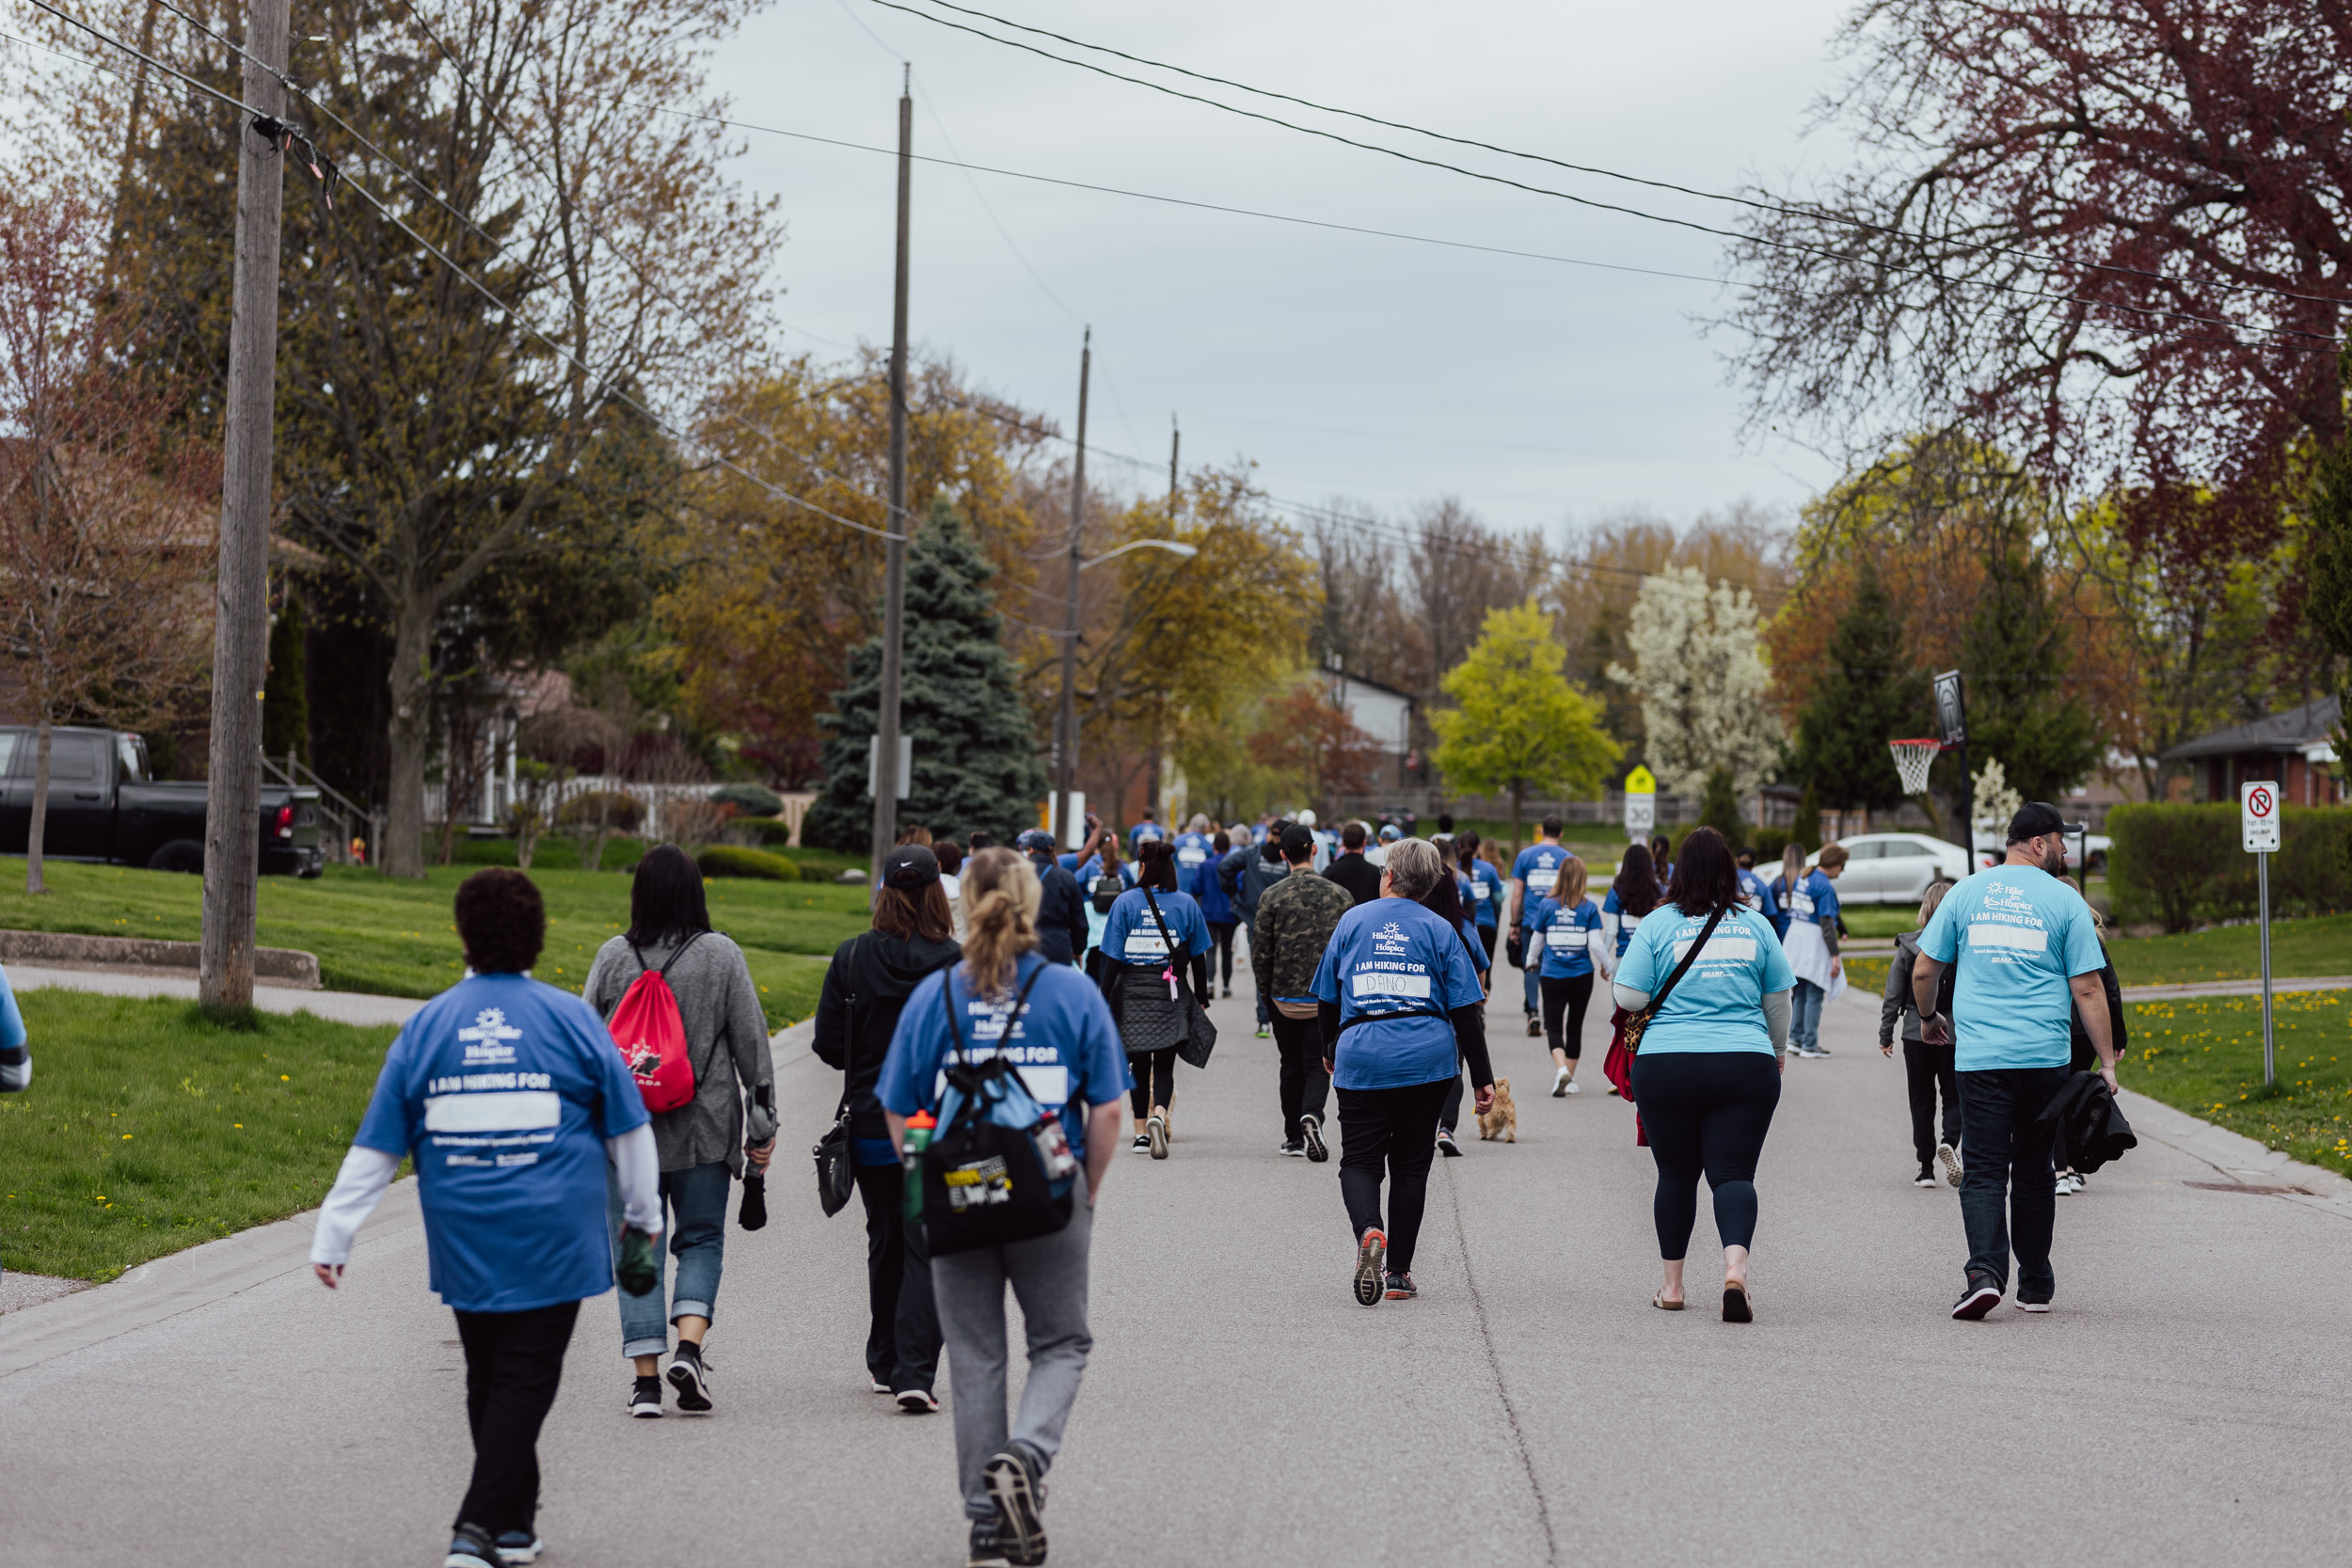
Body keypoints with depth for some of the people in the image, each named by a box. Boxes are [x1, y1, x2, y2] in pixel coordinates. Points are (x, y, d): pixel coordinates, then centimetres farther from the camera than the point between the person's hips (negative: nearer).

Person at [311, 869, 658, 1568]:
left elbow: (376, 1145, 1)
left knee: (488, 1379, 16)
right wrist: (643, 1215, 22)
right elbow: (628, 1129, 7)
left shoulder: (426, 1026, 1)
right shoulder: (570, 1018, -2)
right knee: (525, 1380, 0)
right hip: (552, 1244, -2)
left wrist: (332, 1237, 6)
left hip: (463, 1243, 2)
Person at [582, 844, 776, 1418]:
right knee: (701, 1240, 11)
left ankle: (646, 1377, 2)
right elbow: (751, 1040, -2)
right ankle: (688, 1346, -10)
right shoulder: (722, 955, -3)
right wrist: (763, 1123, 4)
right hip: (705, 1128, 0)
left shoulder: (612, 956, -1)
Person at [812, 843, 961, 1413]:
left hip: (872, 1125, 3)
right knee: (927, 1248, 1)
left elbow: (829, 1046, -3)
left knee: (885, 1242, 18)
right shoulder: (957, 963, -12)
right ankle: (915, 1371, -11)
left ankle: (886, 1363, 28)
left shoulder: (851, 958, -6)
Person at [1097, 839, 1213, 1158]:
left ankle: (1142, 1132, 19)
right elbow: (1198, 957, 4)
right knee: (1164, 1066, 1)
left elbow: (1112, 957, -5)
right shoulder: (1186, 904, -1)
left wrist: (1106, 999, 1)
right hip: (1170, 995, 0)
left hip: (1132, 993, 0)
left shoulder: (1126, 902, -4)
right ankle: (1159, 1115, -26)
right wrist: (1200, 997, 15)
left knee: (1139, 1064, 14)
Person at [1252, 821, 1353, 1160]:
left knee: (1292, 1067, 13)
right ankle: (1311, 1116, -25)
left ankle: (1295, 1138, 18)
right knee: (1318, 1065, 3)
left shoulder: (1272, 897, -6)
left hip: (1286, 996, 0)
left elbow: (1260, 953, -5)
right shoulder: (1339, 894, -2)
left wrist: (1267, 992, 9)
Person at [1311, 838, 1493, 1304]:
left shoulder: (1353, 920, 5)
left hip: (1362, 1059, -1)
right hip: (1427, 1058, 1)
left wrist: (1331, 1049, 29)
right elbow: (1466, 1010, -1)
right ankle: (1398, 1273, 12)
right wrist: (1482, 1077, 3)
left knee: (1359, 1161, 4)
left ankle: (1369, 1232, -27)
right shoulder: (1439, 930, 3)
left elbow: (1327, 998, 12)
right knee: (1411, 1164, 12)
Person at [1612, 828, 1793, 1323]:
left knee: (1676, 1175, 12)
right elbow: (1778, 998, 13)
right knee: (1733, 1173, -1)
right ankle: (1735, 1265, -26)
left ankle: (1672, 1286, 20)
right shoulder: (1755, 924, 5)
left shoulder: (1658, 924, -2)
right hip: (1746, 1065, 1)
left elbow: (1629, 998, -3)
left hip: (1666, 1065, 0)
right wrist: (1778, 1048, 30)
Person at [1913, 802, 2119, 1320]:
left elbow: (1924, 971, 9)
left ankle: (1985, 1272, -21)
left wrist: (1929, 1017, 28)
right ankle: (2036, 1286, 20)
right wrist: (2107, 1062, 1)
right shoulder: (2064, 900, 1)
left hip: (1979, 1058, 0)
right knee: (2033, 1170, 13)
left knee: (1984, 1171, -1)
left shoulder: (1965, 893, 7)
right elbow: (2088, 990, -3)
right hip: (2045, 1058, 0)